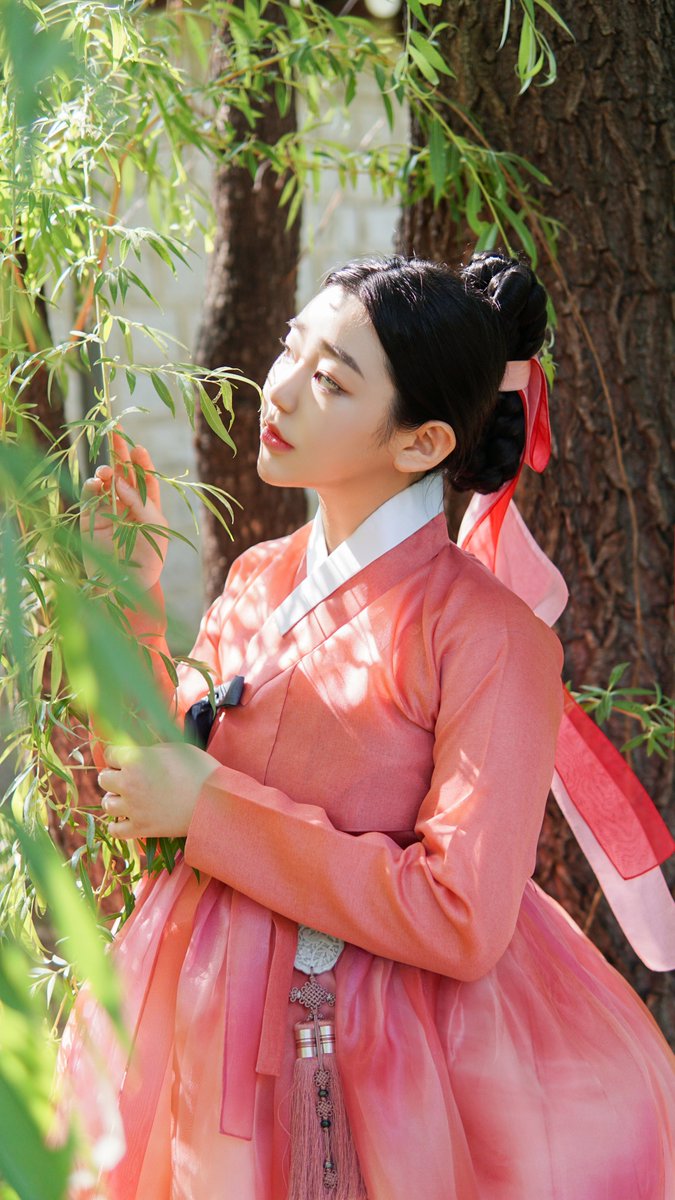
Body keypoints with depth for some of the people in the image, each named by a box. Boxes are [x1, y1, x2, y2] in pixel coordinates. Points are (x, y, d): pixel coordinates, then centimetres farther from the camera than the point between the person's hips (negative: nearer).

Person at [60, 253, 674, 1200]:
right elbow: (149, 788, 5)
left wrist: (212, 807, -18)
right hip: (212, 1042, 6)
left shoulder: (486, 634, -16)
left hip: (376, 1081, -6)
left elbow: (461, 922, -21)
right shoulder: (257, 582, 4)